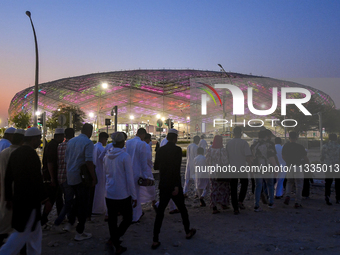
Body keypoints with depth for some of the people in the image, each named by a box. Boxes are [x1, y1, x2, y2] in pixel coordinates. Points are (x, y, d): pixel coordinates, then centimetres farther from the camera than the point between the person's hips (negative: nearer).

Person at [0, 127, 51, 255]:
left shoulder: (15, 153, 9)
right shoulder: (31, 154, -17)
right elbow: (37, 180, -20)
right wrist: (45, 198, -12)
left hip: (18, 199, 9)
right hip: (30, 200, -9)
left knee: (34, 232, 18)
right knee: (22, 232, 2)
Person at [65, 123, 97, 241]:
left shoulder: (71, 141, 11)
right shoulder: (88, 142, -12)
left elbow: (66, 159, 15)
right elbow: (88, 161, -19)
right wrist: (94, 177, -15)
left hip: (70, 177, 7)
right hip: (82, 177, -7)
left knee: (78, 201, 22)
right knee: (83, 204, 2)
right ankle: (79, 233, 7)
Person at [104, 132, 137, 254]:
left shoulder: (107, 156, 3)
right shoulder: (125, 156, -14)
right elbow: (130, 178, -14)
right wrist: (134, 196, -7)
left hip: (109, 194, 6)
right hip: (123, 195, -5)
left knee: (112, 220, 14)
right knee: (127, 219, 12)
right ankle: (113, 240, 0)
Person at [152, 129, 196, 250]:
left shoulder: (160, 150, 3)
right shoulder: (177, 149, -11)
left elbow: (155, 166, 11)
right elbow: (177, 168, -19)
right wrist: (177, 186, -19)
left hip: (163, 186, 4)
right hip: (174, 185, -4)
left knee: (160, 211, 7)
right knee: (182, 208, 16)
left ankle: (155, 241, 5)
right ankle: (188, 232, 34)